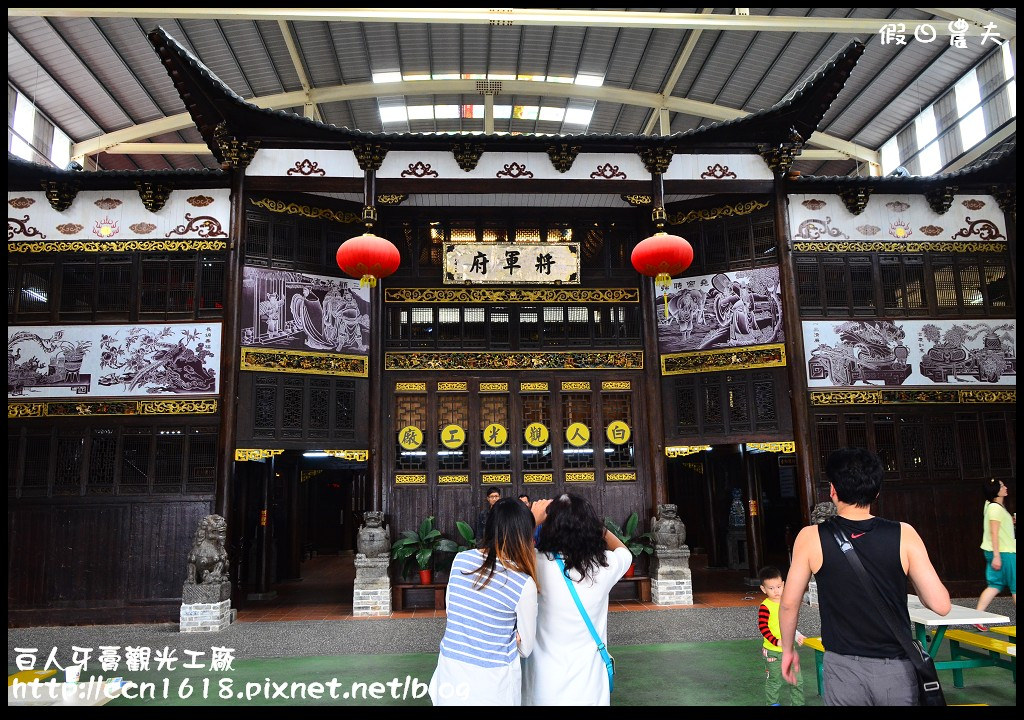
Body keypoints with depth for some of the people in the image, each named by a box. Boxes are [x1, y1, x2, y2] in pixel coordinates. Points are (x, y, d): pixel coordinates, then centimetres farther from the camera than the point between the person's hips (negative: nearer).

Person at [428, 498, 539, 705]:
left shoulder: (460, 560, -8)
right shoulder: (524, 585, -19)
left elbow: (450, 608, 5)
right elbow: (525, 649, -8)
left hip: (451, 669, 3)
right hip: (492, 682, -3)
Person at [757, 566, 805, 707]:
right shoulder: (765, 607, -17)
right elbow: (763, 627, -20)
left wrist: (797, 636, 12)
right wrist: (776, 641, -28)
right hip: (773, 651, -6)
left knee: (796, 680, 13)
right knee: (774, 682, 8)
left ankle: (797, 703, 28)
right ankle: (772, 703, 23)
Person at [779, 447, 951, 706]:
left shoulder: (811, 538, -9)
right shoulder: (903, 534, -8)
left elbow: (789, 604, -2)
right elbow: (940, 605, -7)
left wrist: (788, 649, 13)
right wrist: (915, 580, 14)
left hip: (844, 668, -1)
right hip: (896, 670, 1)